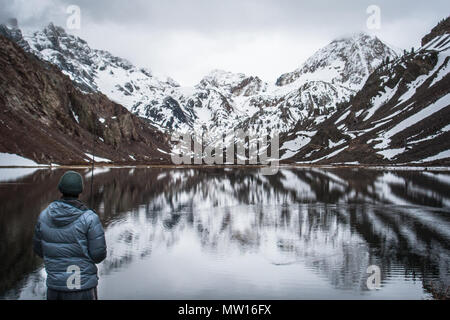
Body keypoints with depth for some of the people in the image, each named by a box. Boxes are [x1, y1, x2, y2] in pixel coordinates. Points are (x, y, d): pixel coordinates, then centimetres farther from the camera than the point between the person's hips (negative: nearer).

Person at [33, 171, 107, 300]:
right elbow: (99, 254, -15)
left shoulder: (44, 215, -3)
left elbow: (39, 249, 9)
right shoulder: (89, 218, -17)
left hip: (54, 286, 4)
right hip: (82, 288, -4)